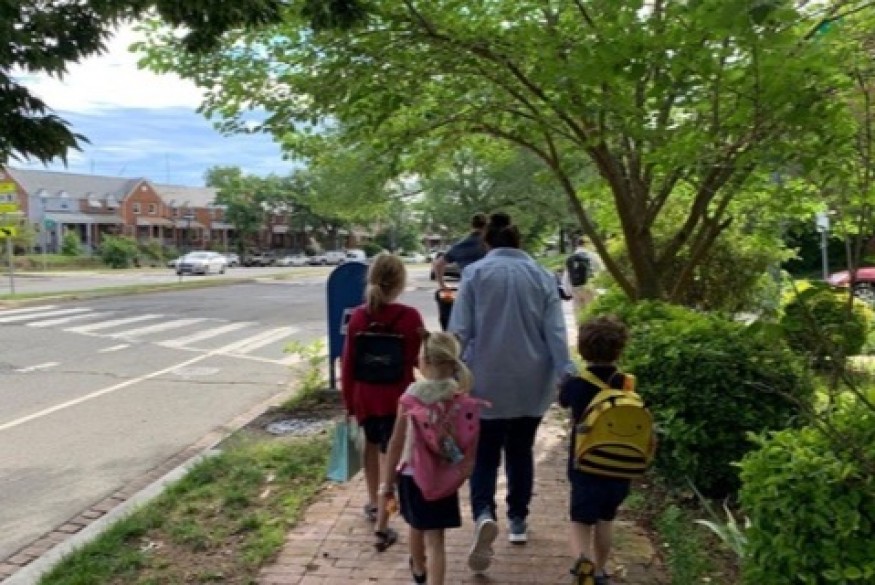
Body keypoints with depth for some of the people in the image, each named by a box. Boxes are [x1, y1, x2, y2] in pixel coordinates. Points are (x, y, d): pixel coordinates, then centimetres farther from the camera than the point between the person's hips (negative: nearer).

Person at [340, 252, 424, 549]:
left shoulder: (358, 316, -4)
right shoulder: (409, 316, -14)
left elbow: (347, 364, 0)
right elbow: (419, 359, -8)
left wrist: (348, 401, 8)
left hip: (365, 397, 4)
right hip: (397, 398, -4)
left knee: (372, 445, 23)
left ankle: (374, 504, 38)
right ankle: (384, 520, -3)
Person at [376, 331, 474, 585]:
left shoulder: (413, 392, -14)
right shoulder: (460, 394, -8)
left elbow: (397, 442, -11)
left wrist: (387, 483, -4)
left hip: (412, 473, 0)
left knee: (416, 526, 25)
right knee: (435, 538, 5)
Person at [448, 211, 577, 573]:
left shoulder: (475, 273, -4)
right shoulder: (542, 276, 3)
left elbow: (460, 329, -7)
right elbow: (555, 331, -3)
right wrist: (566, 374, -5)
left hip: (487, 381, -2)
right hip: (531, 382, 3)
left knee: (485, 453, 6)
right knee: (521, 450, 18)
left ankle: (483, 514, -16)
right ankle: (518, 521, 27)